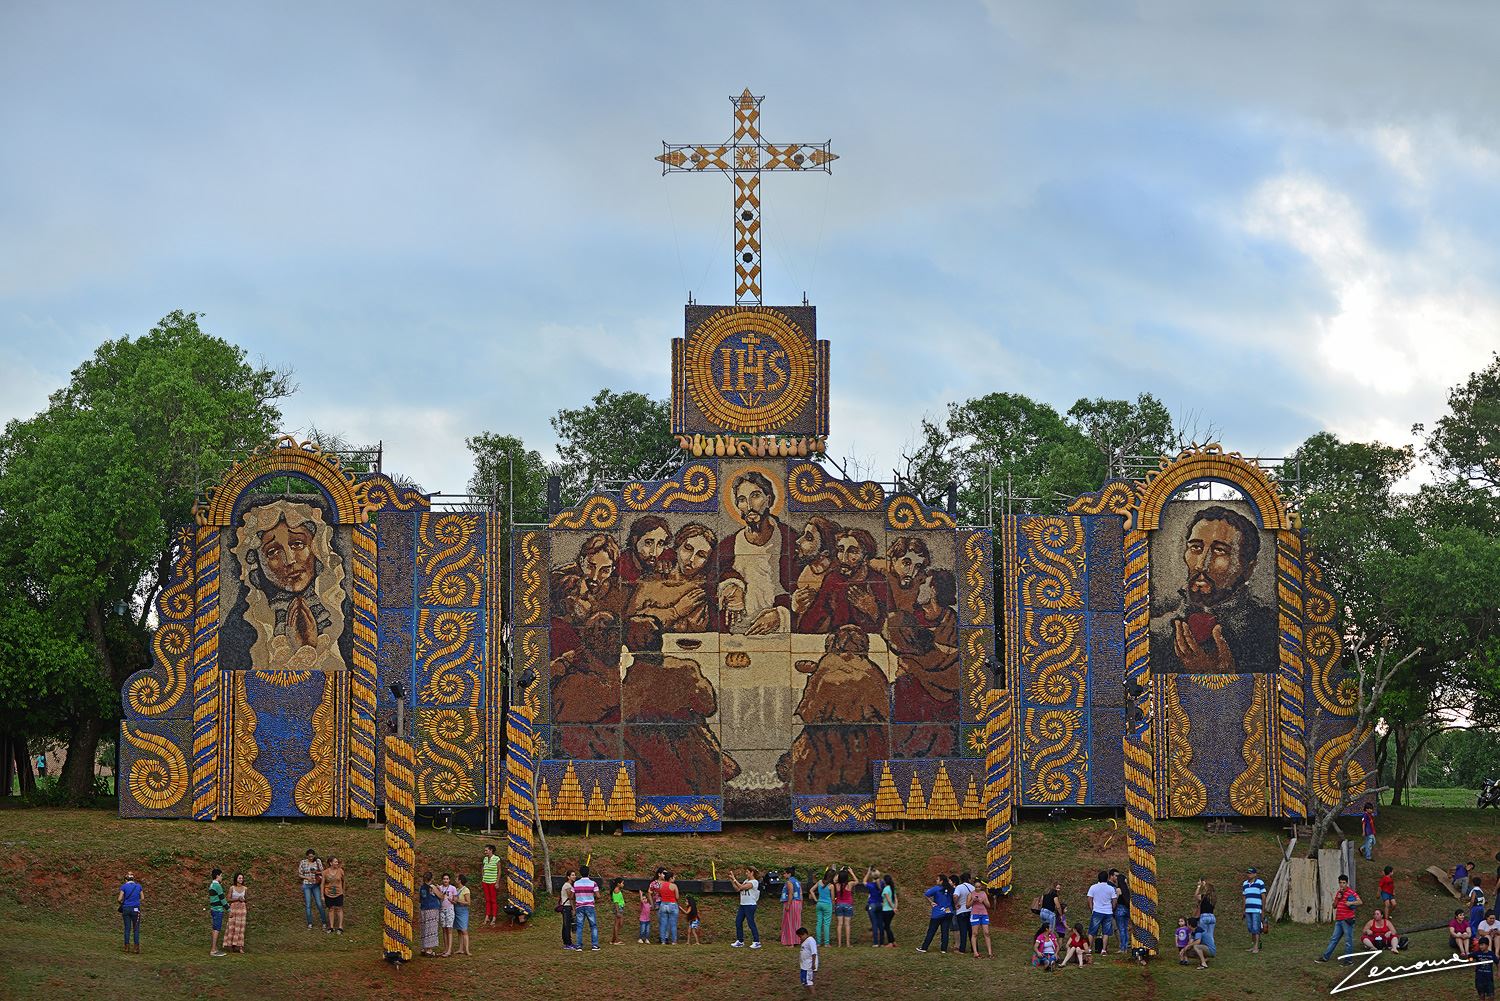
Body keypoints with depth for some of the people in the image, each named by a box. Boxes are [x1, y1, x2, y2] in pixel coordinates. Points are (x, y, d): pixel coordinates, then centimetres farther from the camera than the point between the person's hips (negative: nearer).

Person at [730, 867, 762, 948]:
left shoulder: (754, 882, -13)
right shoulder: (746, 881, 15)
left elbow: (741, 887, -20)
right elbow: (737, 889, 10)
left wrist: (734, 879, -15)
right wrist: (732, 881, 5)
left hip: (750, 905, -9)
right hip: (743, 905, 9)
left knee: (751, 923, -6)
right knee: (738, 922, 8)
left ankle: (756, 942, 0)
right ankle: (740, 941, 16)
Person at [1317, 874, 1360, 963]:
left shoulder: (1351, 893, -8)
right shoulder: (1338, 893, 17)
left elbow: (1359, 902, -17)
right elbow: (1334, 906, 19)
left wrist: (1351, 903, -32)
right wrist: (1337, 899, 2)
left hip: (1347, 920, -8)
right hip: (1339, 920, 8)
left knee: (1348, 941, -3)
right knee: (1334, 939, 13)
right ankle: (1326, 957, 18)